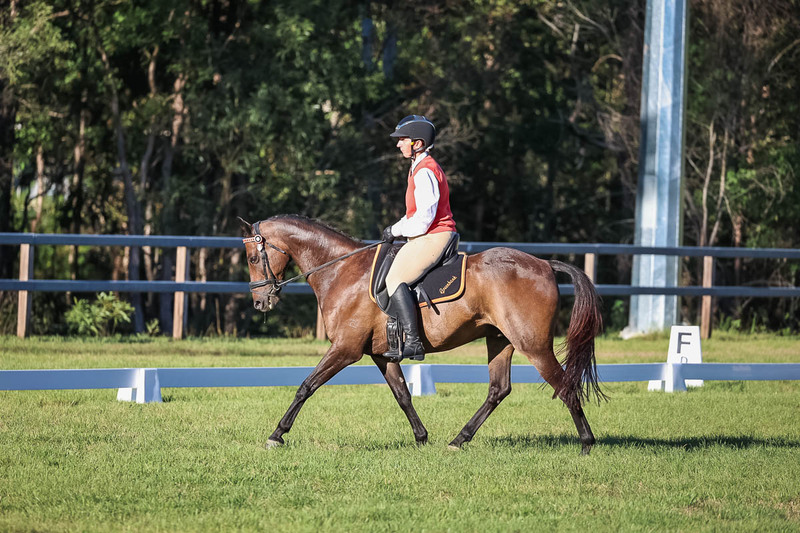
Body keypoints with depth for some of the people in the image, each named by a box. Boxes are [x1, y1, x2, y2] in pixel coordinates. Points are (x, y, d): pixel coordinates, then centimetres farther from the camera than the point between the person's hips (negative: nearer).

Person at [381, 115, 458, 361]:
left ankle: (413, 342, -28)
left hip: (432, 238, -11)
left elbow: (423, 218, -22)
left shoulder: (425, 172, -16)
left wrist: (396, 230, -10)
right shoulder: (420, 168, 18)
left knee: (395, 279, -20)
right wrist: (397, 228, 12)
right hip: (431, 237, 11)